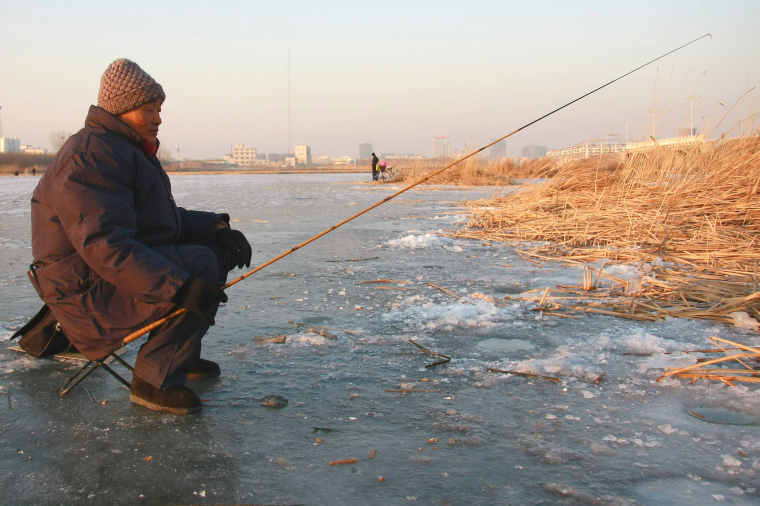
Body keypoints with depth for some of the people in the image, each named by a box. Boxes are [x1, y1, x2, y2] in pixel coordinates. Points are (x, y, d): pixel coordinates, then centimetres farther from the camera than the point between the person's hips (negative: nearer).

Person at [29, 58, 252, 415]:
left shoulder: (131, 151, 17)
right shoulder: (91, 155, -19)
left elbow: (168, 221, 20)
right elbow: (104, 246, -30)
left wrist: (217, 228, 1)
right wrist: (179, 286, -36)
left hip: (133, 266, 11)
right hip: (92, 294, -11)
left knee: (217, 248, 11)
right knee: (201, 266, -24)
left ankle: (181, 356, 16)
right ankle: (153, 379, -15)